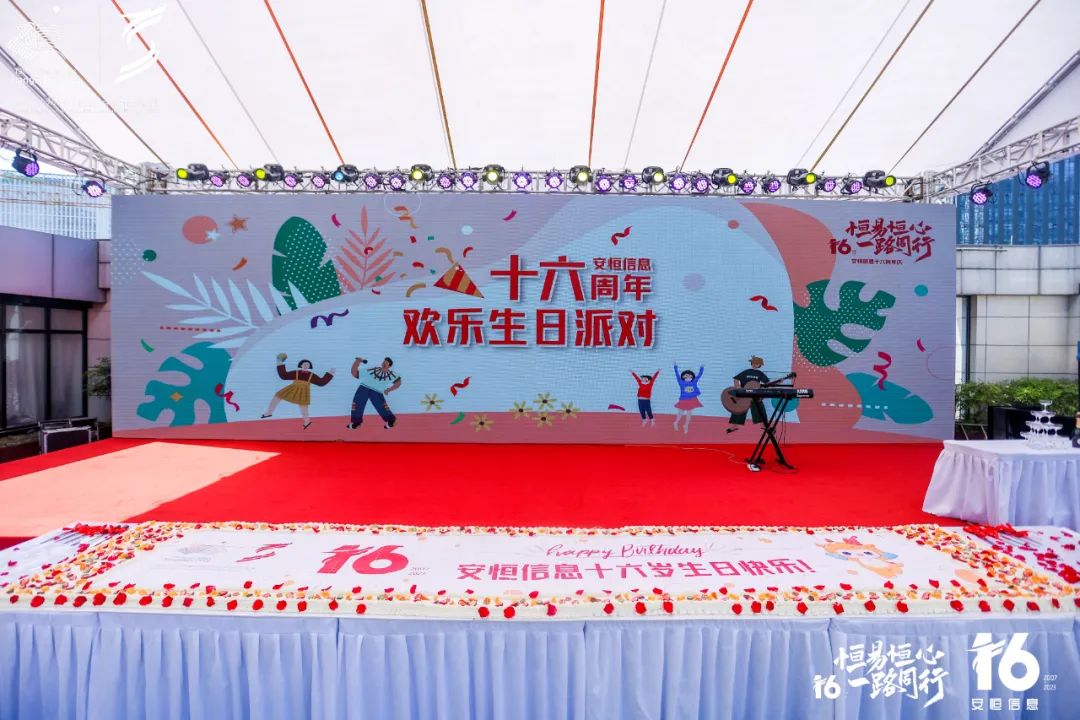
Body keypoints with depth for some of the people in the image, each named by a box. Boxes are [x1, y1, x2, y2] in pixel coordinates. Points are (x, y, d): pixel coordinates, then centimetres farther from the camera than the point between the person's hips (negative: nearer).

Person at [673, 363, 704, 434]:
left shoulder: (694, 382, 0)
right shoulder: (681, 383, -8)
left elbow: (699, 375, 5)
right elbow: (677, 375, -13)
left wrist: (702, 368, 4)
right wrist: (676, 368, -18)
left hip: (692, 401, 3)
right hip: (683, 401, -3)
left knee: (689, 413, 11)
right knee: (681, 413, 7)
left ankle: (686, 425, 28)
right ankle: (676, 423, 32)